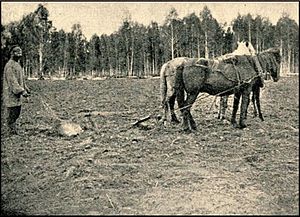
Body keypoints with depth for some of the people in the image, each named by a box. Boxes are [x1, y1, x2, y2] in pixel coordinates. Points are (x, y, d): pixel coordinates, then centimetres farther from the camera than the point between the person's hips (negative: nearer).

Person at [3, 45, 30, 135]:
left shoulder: (17, 64, 16)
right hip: (11, 94, -10)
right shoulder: (9, 65, -16)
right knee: (12, 115, -3)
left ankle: (14, 131, 25)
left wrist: (25, 88, 15)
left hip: (17, 94, 10)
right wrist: (21, 91, -27)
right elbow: (12, 81, -23)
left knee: (16, 114, 15)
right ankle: (12, 132, 6)